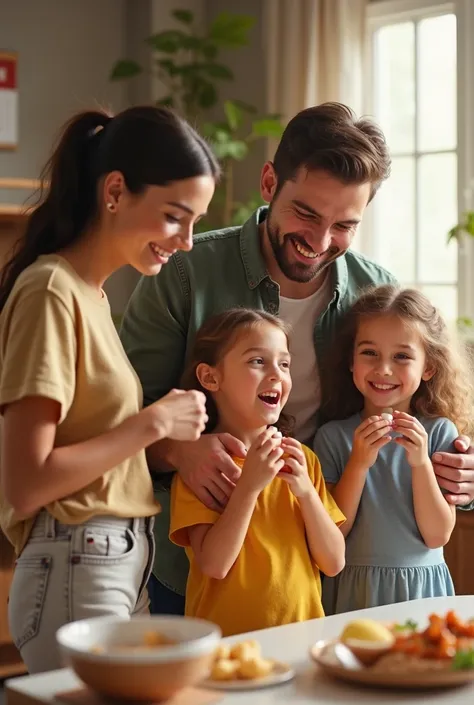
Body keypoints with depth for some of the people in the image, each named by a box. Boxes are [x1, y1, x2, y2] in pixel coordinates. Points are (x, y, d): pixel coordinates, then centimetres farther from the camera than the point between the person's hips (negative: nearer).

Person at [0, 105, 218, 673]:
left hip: (124, 567, 8)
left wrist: (183, 448, -1)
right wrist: (151, 424, -14)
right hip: (77, 574, -8)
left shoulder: (90, 293, 12)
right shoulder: (51, 292, -14)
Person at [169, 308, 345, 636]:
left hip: (303, 632, 4)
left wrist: (305, 491, -8)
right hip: (228, 638, -4)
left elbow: (334, 562, 5)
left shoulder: (302, 458, 9)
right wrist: (249, 485, -18)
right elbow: (213, 565, -13)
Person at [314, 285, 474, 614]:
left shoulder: (440, 432, -5)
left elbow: (438, 536, -7)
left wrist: (421, 463, -20)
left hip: (423, 587, 1)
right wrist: (359, 462, -20)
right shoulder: (333, 436, -6)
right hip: (354, 590, 0)